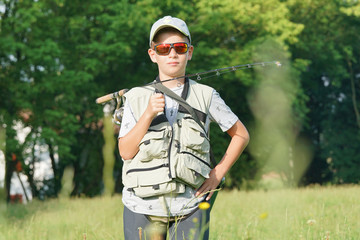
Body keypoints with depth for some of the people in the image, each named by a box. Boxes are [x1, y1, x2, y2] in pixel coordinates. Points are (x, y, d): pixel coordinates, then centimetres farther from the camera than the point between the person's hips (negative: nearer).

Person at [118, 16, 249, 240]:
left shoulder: (206, 97, 5)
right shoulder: (137, 98, 6)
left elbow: (241, 135, 14)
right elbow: (126, 152, -2)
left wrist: (217, 174, 5)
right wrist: (149, 114, -13)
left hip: (190, 209, -1)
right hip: (143, 207, 1)